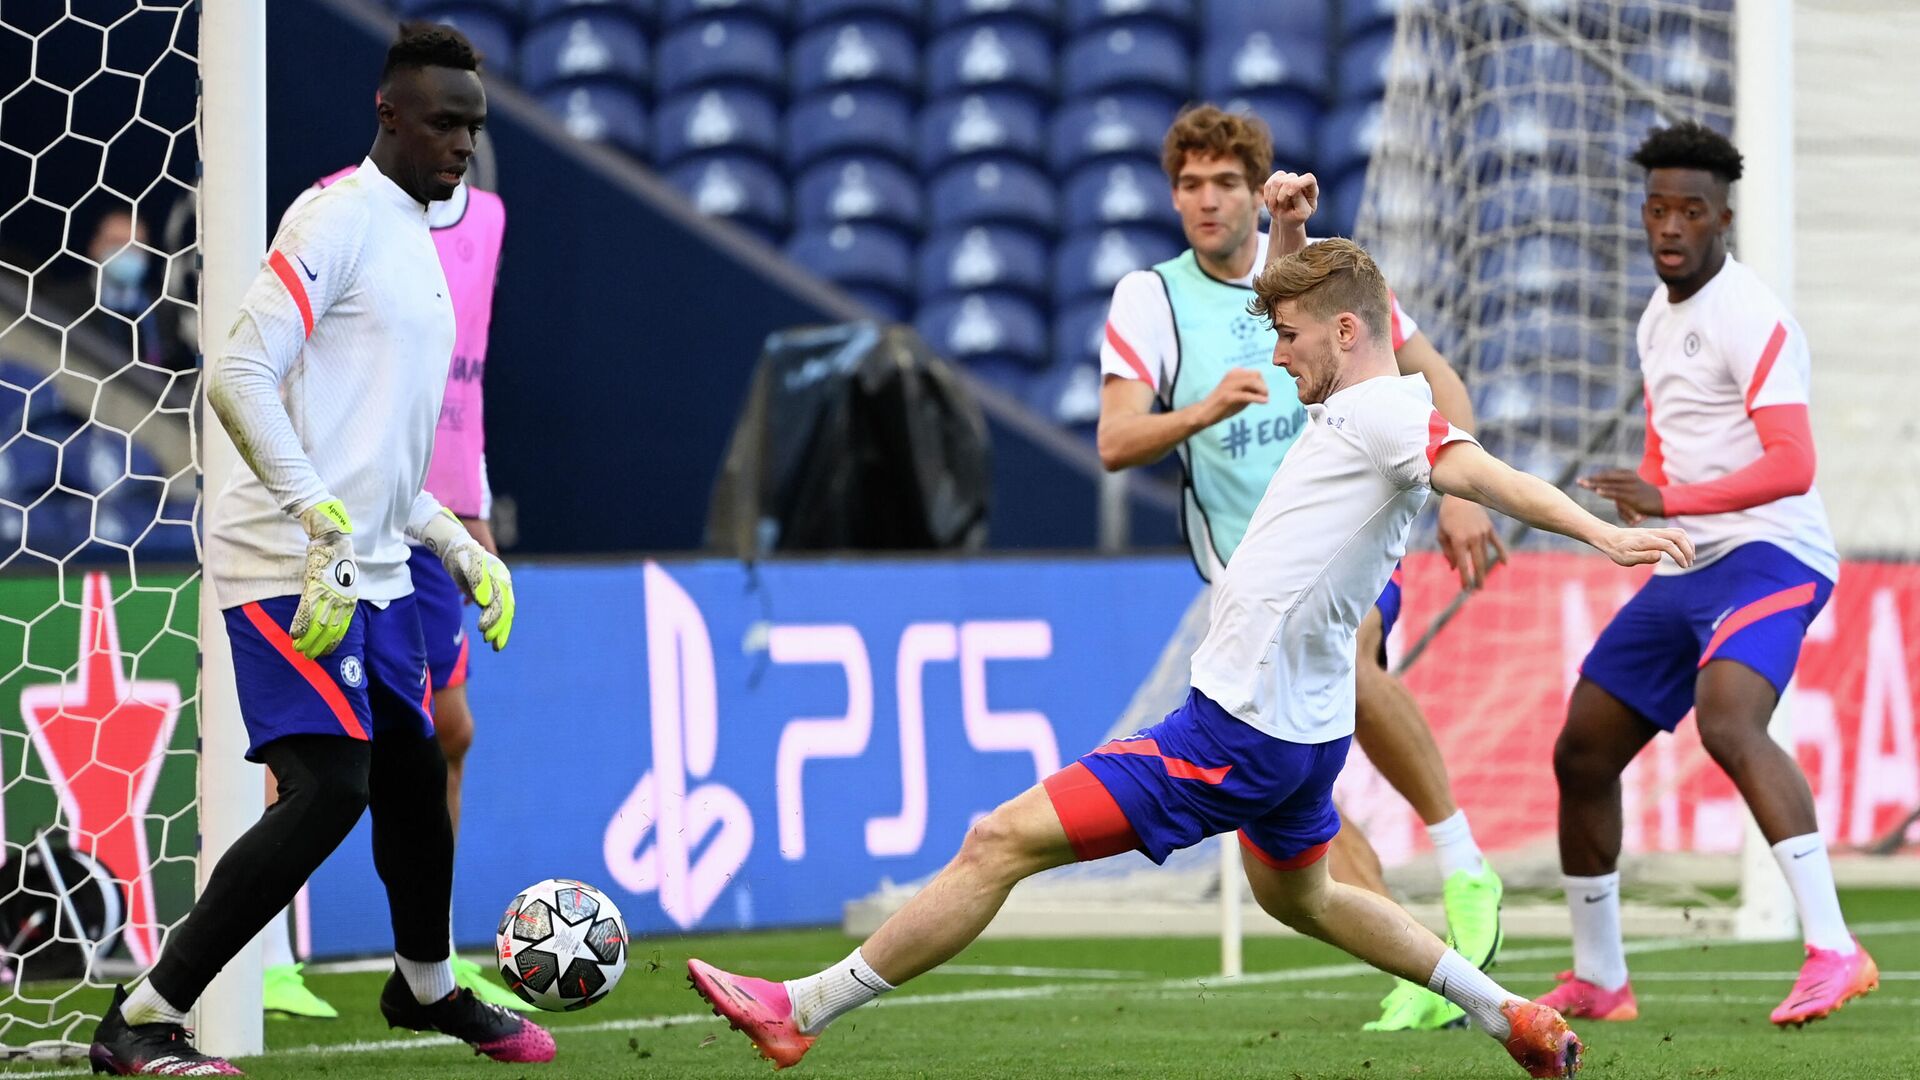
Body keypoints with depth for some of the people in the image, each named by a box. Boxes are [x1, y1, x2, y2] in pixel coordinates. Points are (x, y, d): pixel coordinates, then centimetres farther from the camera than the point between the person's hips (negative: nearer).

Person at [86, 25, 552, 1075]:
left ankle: (426, 987, 44)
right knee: (328, 789, -18)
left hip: (371, 572, 9)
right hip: (289, 565, -9)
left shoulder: (416, 242, 19)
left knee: (414, 773, 18)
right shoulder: (340, 220, -10)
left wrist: (460, 547, 22)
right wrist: (324, 519, -27)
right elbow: (238, 376, -20)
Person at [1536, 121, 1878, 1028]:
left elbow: (1792, 467, -23)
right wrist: (1637, 496, 11)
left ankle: (1833, 951, -38)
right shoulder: (1659, 319, 16)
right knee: (1581, 753, 11)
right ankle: (1597, 980, 25)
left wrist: (1668, 501, -29)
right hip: (1686, 572, 10)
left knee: (1728, 723, -34)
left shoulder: (1752, 321, -14)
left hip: (1767, 555, -10)